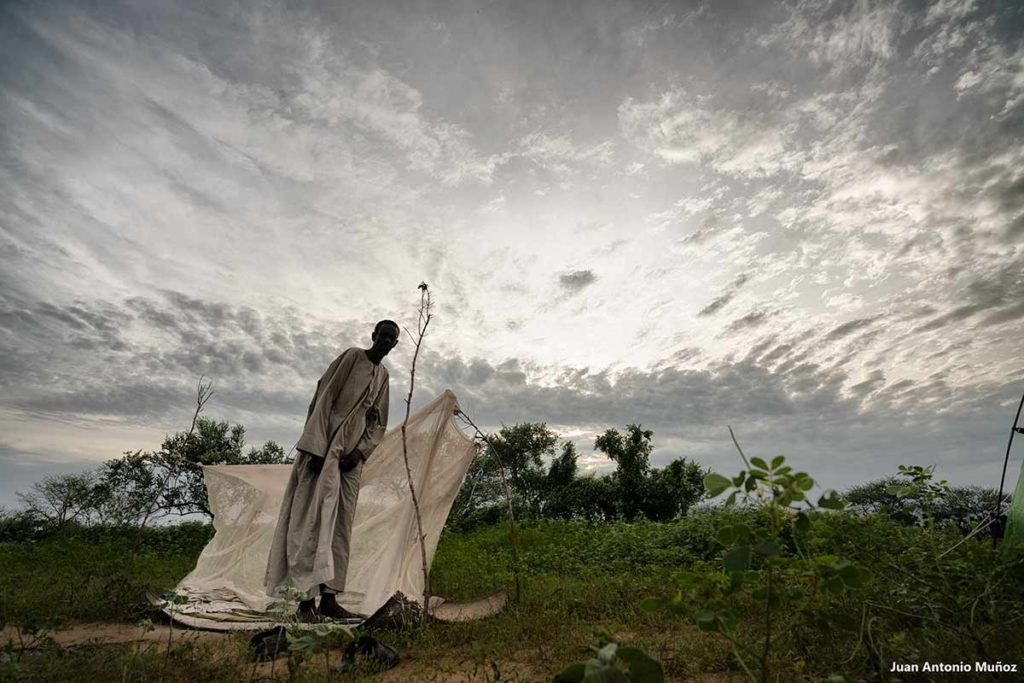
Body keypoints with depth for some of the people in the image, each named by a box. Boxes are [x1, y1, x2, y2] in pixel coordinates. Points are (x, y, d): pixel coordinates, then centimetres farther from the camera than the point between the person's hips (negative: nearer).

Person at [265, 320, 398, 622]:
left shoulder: (383, 375, 14)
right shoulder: (351, 356, -3)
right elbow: (321, 399, -10)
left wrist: (361, 451, -3)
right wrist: (317, 447, -18)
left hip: (351, 454, 6)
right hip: (325, 446, -6)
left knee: (341, 526, 4)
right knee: (312, 519, -6)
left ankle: (329, 598, 8)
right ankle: (307, 599, -3)